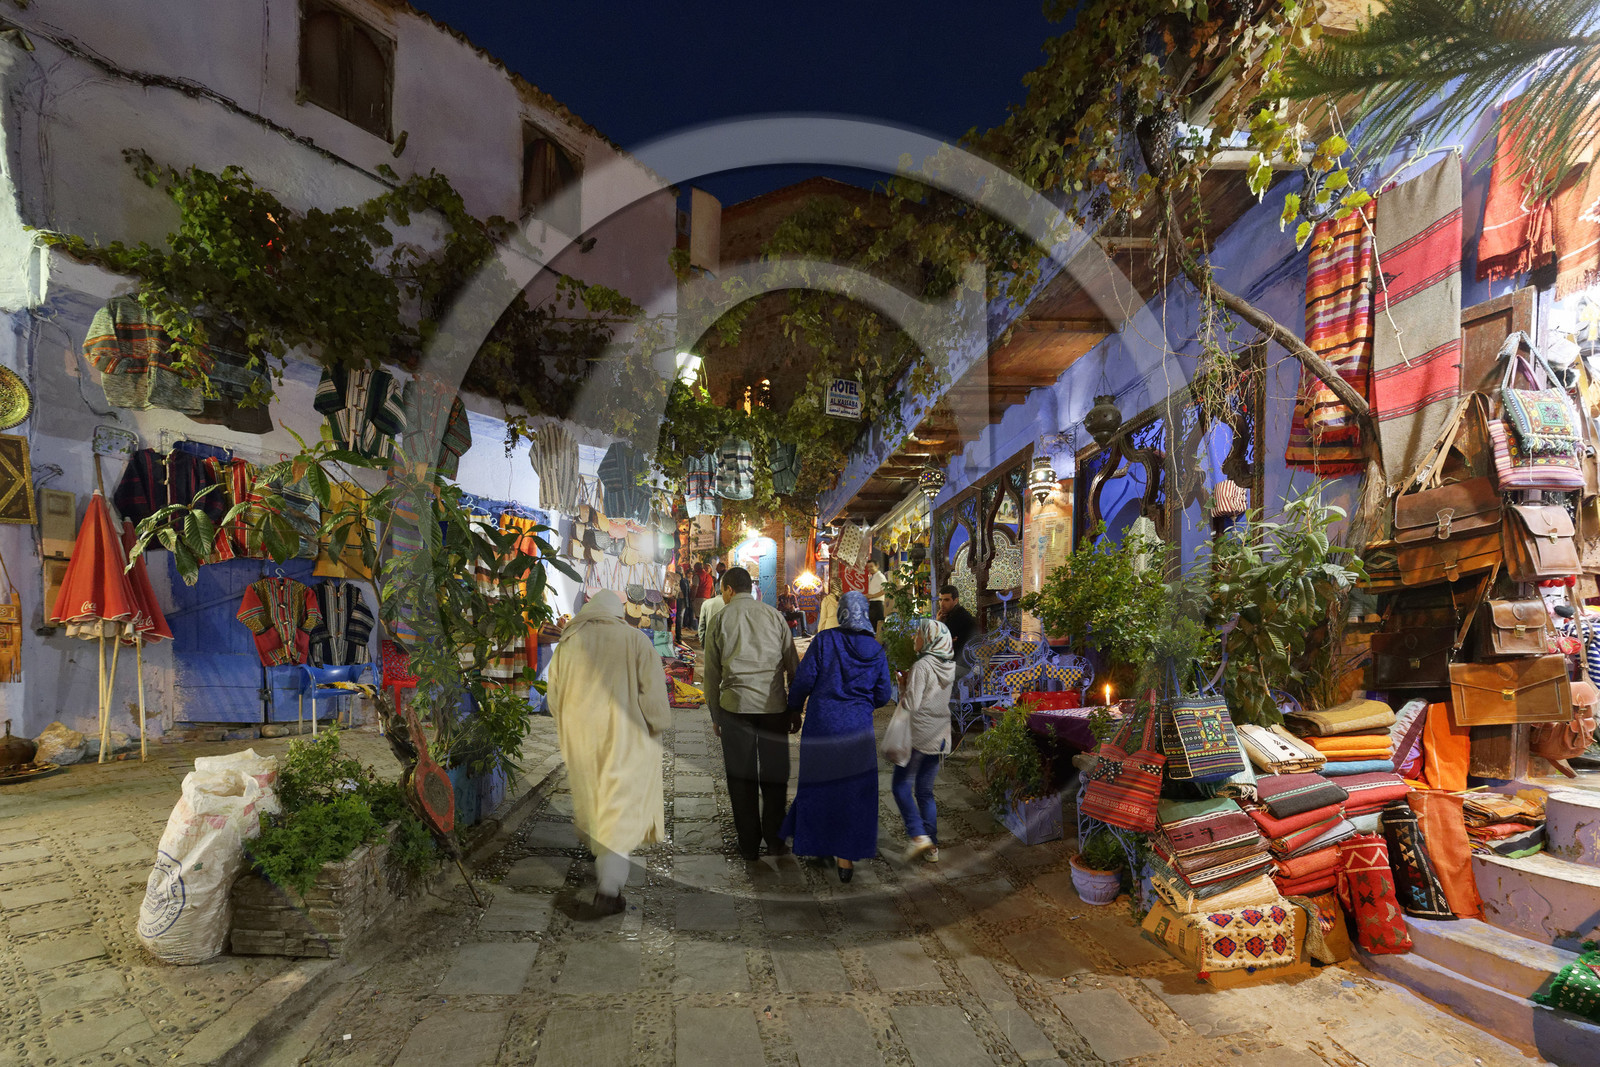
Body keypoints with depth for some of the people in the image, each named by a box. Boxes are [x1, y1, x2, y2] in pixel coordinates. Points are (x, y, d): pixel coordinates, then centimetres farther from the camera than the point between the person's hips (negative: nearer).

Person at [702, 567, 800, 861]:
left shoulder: (719, 619, 3)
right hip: (774, 707, 1)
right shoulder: (774, 615, 5)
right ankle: (775, 840, 21)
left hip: (735, 707, -1)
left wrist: (714, 715, 14)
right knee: (775, 775, 13)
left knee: (741, 779, 10)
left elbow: (711, 673, 5)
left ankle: (749, 846, 19)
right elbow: (793, 666, 5)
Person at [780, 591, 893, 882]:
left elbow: (804, 680, -9)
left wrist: (794, 708, 8)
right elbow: (882, 696, 3)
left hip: (821, 723, 0)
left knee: (818, 781, 16)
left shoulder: (824, 640, -8)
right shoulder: (876, 650, -1)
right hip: (858, 727, 1)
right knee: (854, 789, 10)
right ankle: (845, 857, 15)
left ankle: (808, 839, 32)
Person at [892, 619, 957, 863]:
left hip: (919, 735, -7)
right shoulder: (949, 667, 6)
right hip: (939, 736, 7)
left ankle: (919, 836, -8)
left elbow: (911, 705, -20)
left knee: (901, 786, 4)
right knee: (925, 791, 15)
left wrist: (903, 685, -3)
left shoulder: (922, 666, -17)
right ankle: (932, 847, 16)